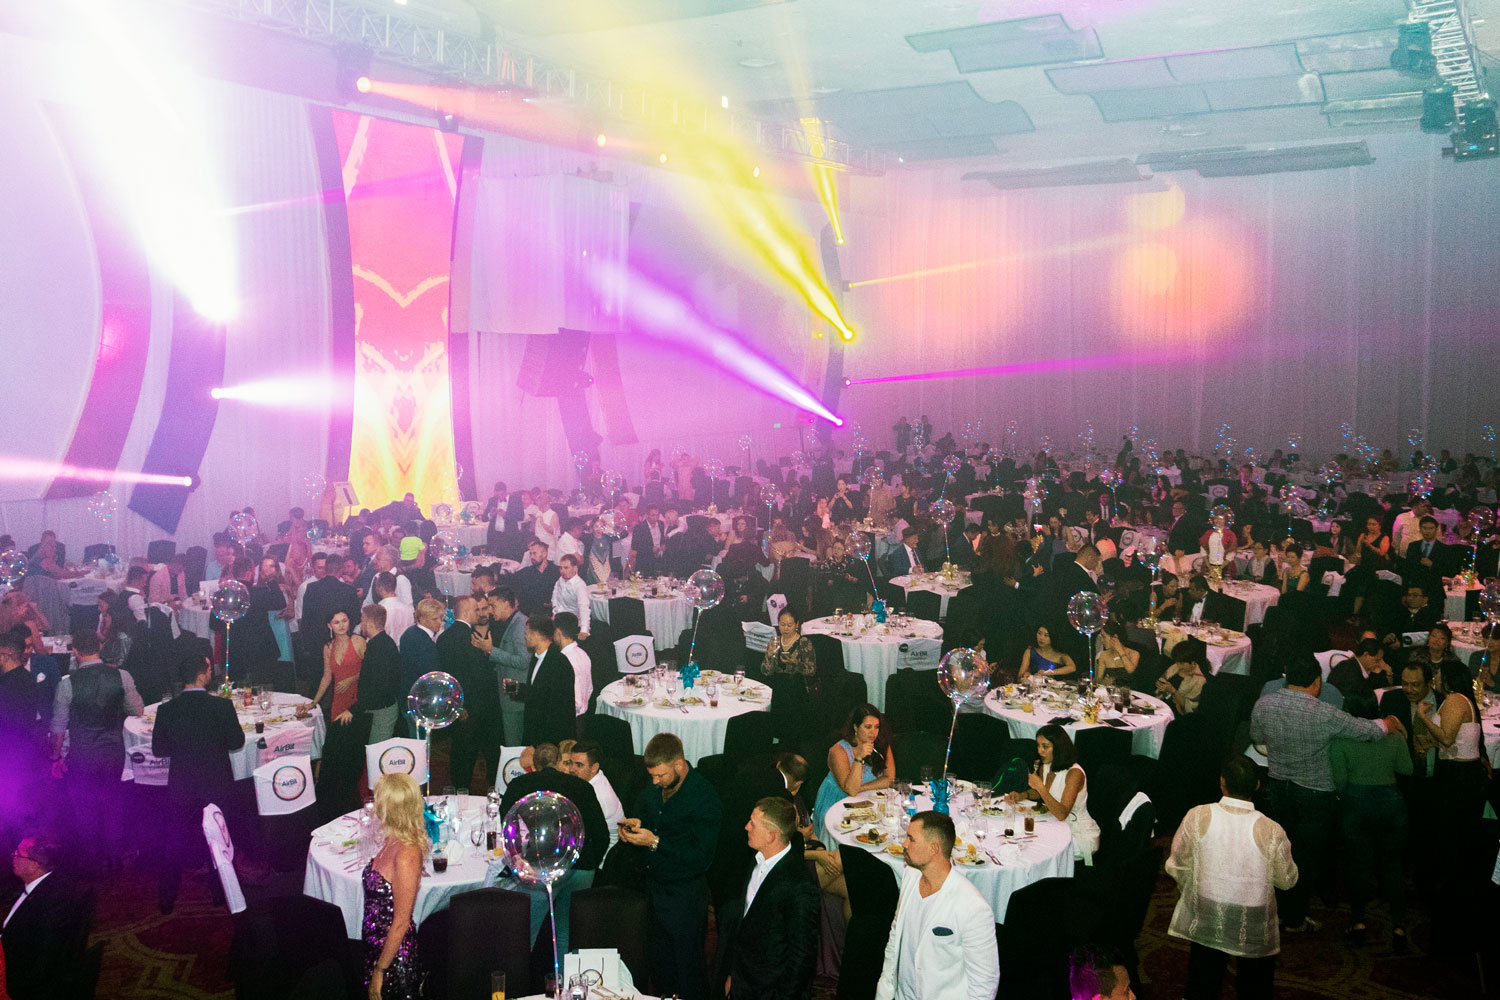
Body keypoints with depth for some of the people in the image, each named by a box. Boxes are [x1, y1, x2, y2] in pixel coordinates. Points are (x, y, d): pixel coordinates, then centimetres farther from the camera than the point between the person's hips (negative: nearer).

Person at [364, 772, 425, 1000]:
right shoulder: (393, 842, -1)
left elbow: (401, 922, -22)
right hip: (376, 945, 8)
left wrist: (379, 970, -15)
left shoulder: (406, 855, -27)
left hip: (394, 955, -8)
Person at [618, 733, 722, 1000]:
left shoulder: (704, 797, -20)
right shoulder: (652, 790, 1)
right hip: (655, 887, 6)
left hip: (686, 895, -6)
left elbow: (702, 857, -22)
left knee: (688, 970, 5)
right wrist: (633, 828, -6)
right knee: (659, 966, 16)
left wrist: (655, 842, -25)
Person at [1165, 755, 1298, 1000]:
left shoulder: (1197, 817, -19)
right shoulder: (1271, 832, -22)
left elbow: (1178, 865, -4)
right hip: (1255, 931, -1)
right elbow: (1287, 881, -5)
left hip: (1205, 922, 1)